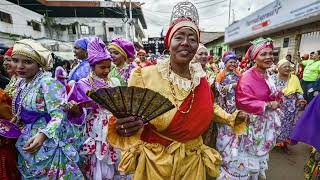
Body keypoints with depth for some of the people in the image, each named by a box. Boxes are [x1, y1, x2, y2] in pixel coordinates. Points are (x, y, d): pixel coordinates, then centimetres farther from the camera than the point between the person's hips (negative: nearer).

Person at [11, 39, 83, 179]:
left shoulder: (47, 82, -21)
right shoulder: (22, 83, 5)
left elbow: (59, 115, -27)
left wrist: (43, 135, -41)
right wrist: (17, 118, 2)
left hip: (49, 143, -8)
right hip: (29, 139, 8)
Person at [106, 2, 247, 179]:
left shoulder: (200, 77, -5)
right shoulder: (146, 75, -19)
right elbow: (130, 116, -12)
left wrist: (231, 118, 4)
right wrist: (123, 127, -32)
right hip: (155, 162, -3)